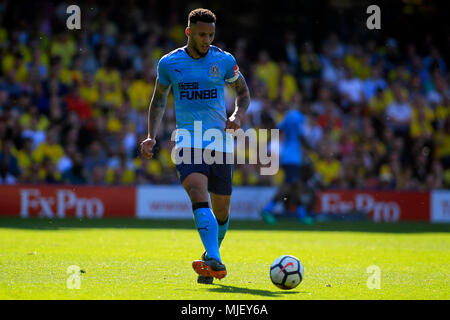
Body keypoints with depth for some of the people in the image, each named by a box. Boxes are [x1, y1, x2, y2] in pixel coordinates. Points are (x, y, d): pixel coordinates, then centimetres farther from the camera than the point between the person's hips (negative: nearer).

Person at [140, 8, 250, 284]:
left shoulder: (225, 60, 3)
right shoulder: (169, 63, 3)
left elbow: (243, 92, 17)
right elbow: (159, 98, 18)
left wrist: (238, 116, -4)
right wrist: (152, 136, 8)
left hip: (221, 143, 2)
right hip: (188, 143, -1)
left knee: (221, 210, 5)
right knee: (198, 195, -25)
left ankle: (211, 259, 31)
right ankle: (215, 261, -38)